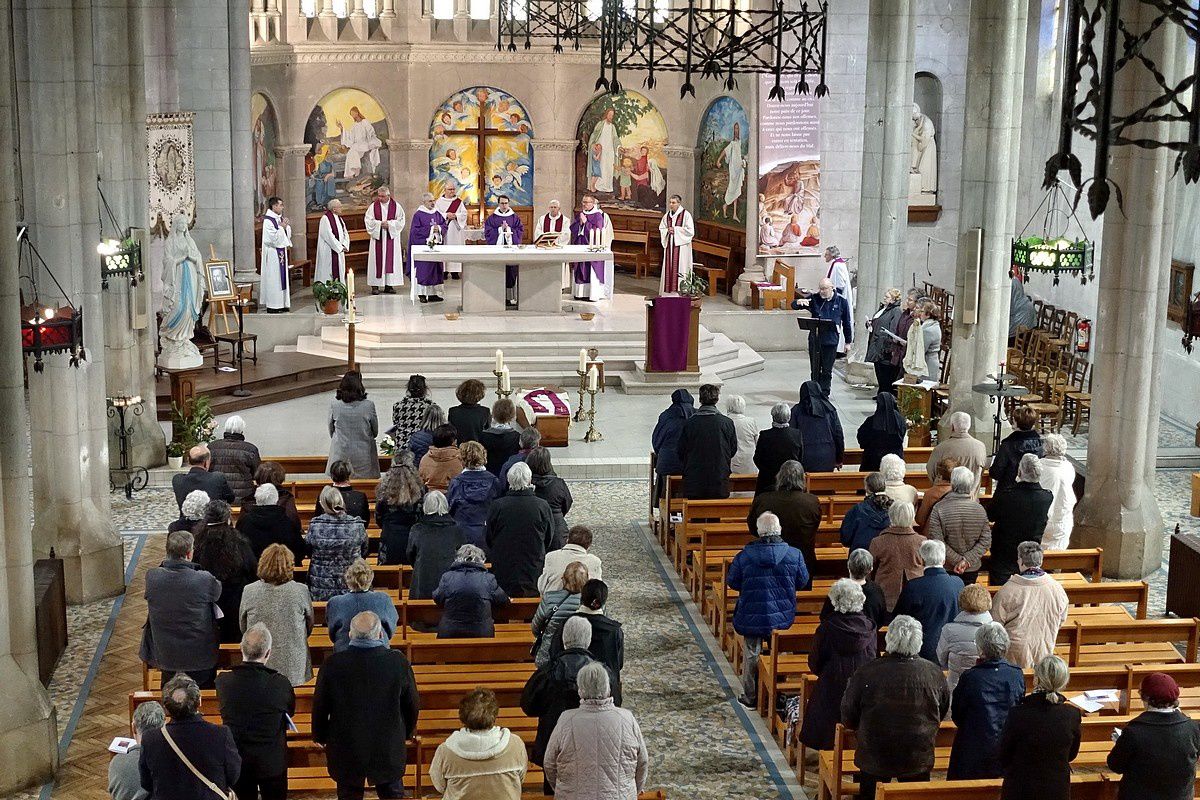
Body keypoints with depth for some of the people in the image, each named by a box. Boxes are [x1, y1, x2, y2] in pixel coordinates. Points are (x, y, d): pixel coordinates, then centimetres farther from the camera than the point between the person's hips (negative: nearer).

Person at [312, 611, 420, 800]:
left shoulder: (333, 663, -16)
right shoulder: (398, 661, -15)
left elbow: (319, 706, -5)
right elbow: (413, 704, -2)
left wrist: (320, 736, 13)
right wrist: (406, 733, 16)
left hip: (346, 750, 0)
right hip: (389, 749, 0)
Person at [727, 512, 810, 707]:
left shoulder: (745, 555, -14)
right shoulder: (794, 554, -11)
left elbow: (732, 582, -2)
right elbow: (802, 582, 3)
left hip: (752, 617, -1)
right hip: (783, 617, 1)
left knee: (751, 654, 13)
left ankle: (750, 697, 22)